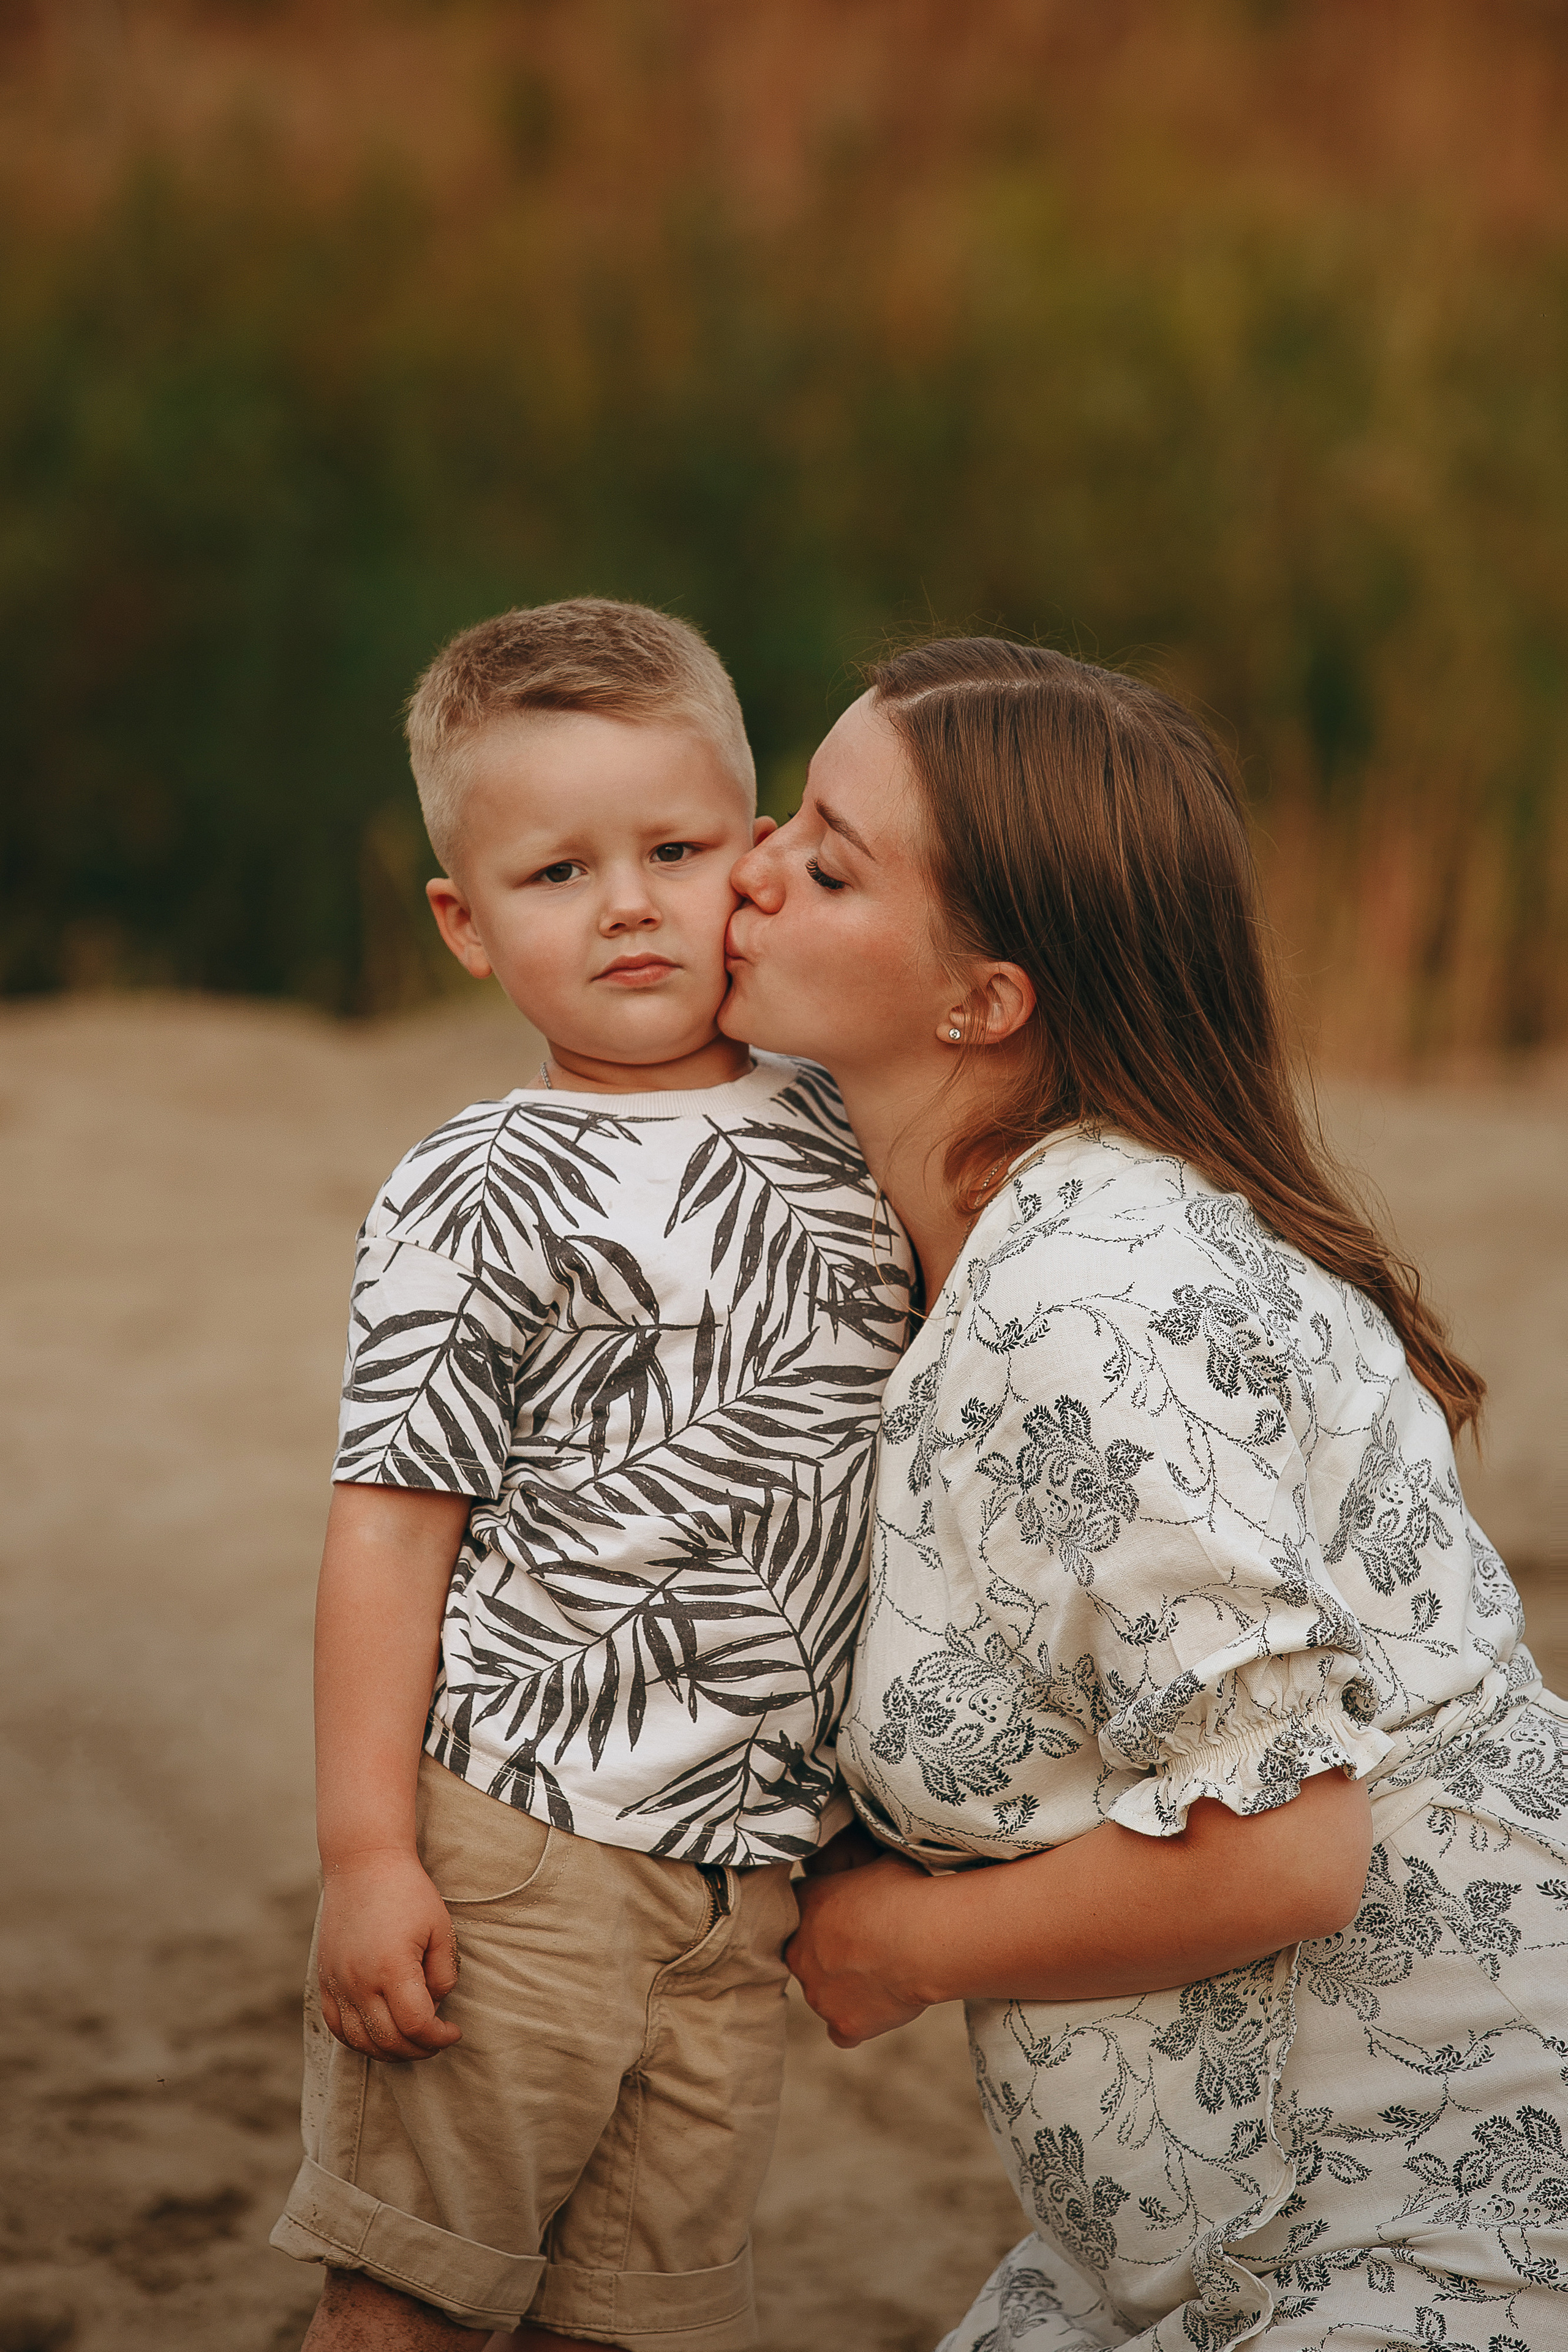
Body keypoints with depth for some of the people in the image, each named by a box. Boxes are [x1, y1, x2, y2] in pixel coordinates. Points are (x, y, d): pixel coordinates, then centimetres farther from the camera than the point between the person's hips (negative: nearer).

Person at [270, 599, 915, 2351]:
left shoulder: (848, 1137, 9)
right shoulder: (476, 1201, -7)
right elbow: (390, 1526, -9)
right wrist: (365, 1854, -14)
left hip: (740, 1877, 5)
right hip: (507, 1846, -5)